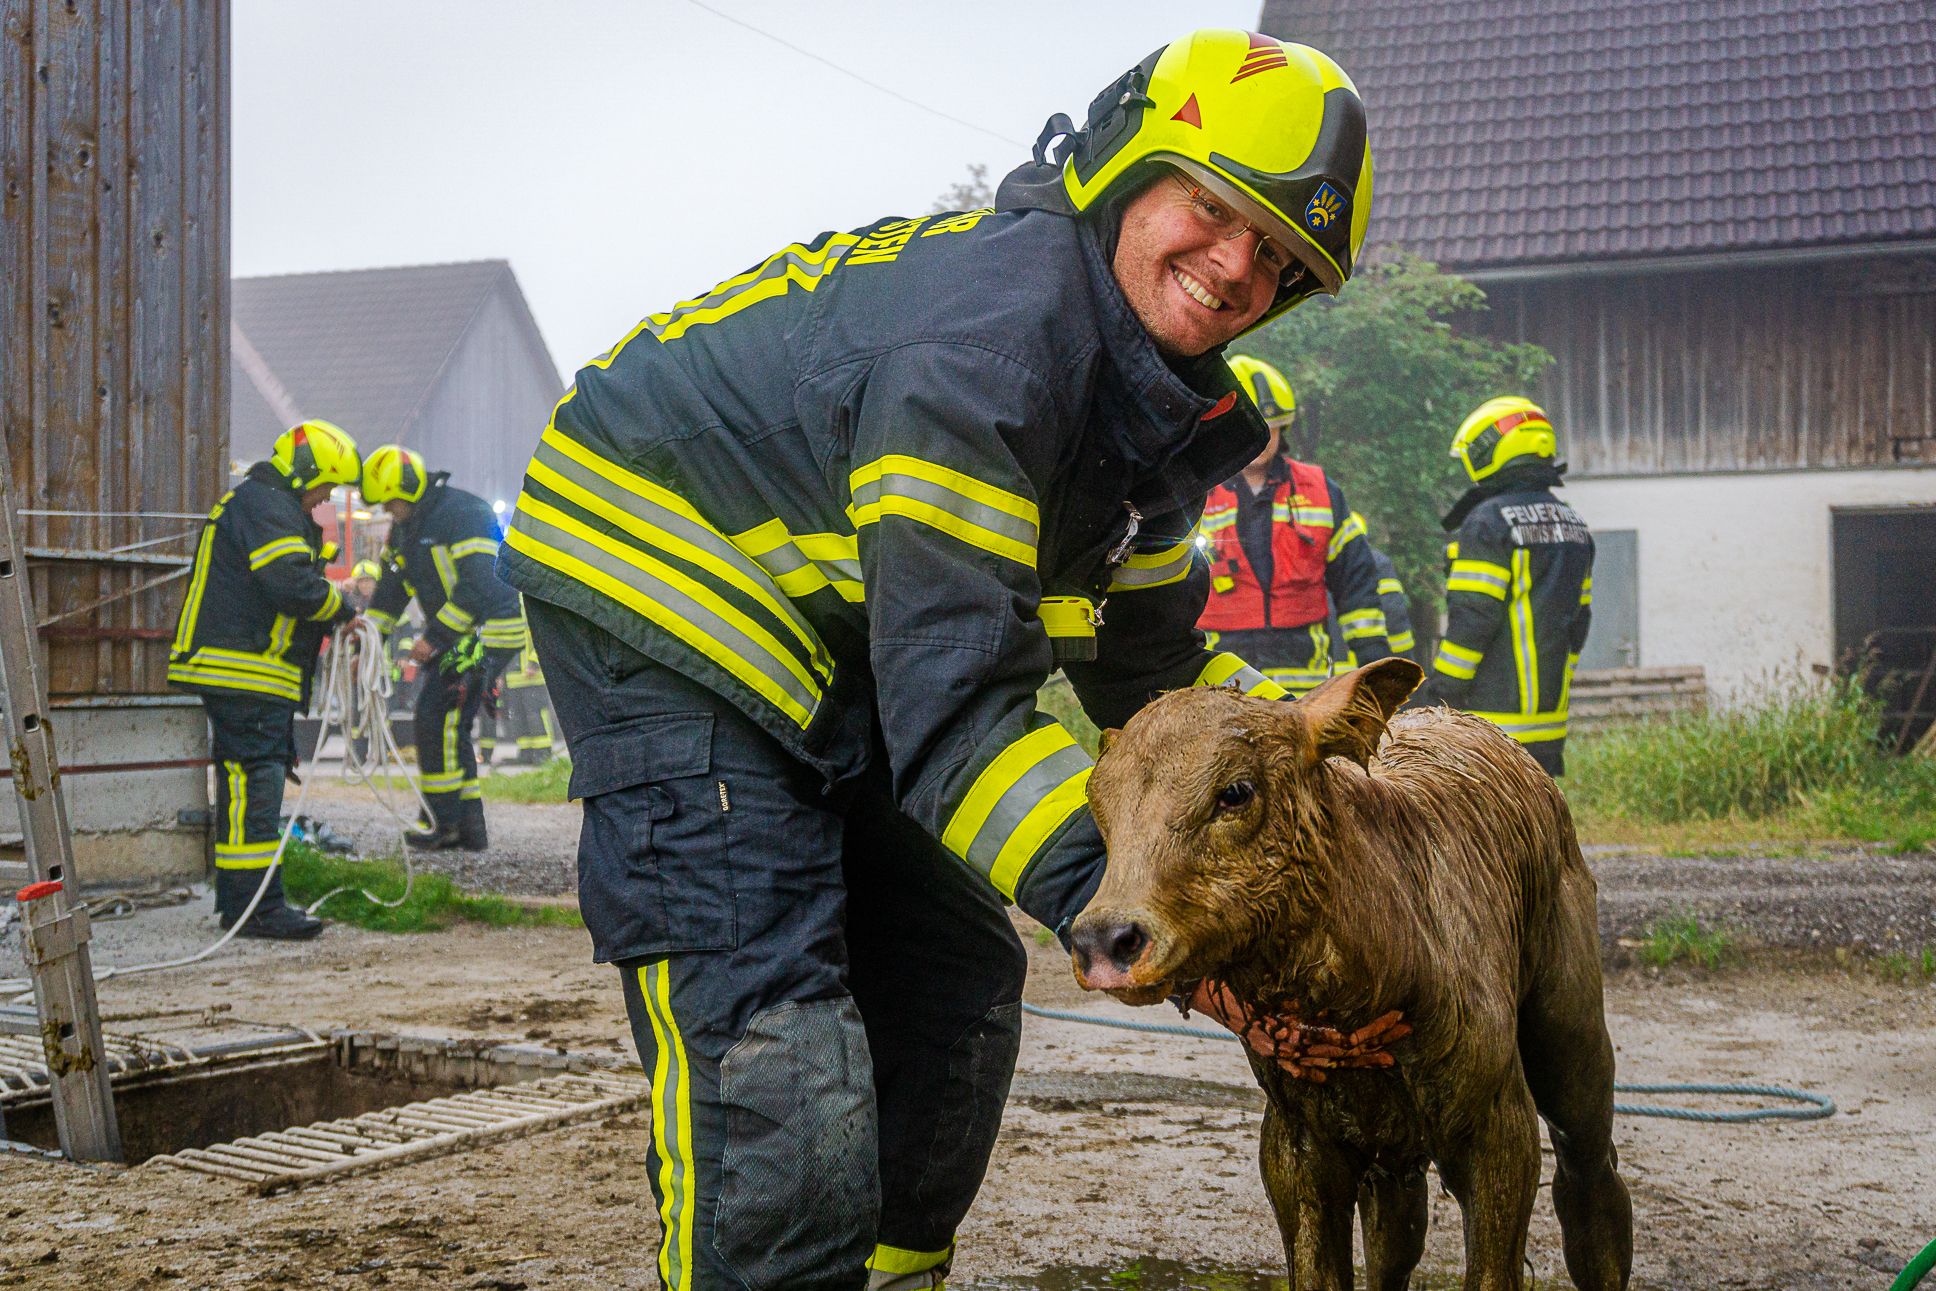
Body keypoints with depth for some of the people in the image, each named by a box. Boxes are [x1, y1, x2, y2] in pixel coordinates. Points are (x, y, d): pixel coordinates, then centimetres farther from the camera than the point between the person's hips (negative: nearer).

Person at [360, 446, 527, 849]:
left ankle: (446, 823, -7)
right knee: (449, 729, 8)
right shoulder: (404, 527, 12)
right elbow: (391, 588, 17)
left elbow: (477, 586, -25)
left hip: (487, 632, -10)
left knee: (436, 721, -13)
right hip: (450, 635, 10)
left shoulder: (464, 513, -18)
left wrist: (434, 637, -23)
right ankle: (470, 827, 13)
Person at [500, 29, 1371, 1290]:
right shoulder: (994, 325, -29)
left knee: (955, 981, 15)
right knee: (772, 1049, -20)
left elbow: (1150, 659, 13)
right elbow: (951, 686, -34)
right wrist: (1105, 887, -41)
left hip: (829, 653, 10)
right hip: (662, 603, -10)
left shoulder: (1151, 396, 4)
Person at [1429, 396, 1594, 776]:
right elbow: (1578, 620, 17)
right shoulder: (1573, 526, 14)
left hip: (1492, 710, -8)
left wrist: (1442, 691, -10)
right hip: (1549, 711, 8)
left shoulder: (1488, 523, -13)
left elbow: (1471, 619, -17)